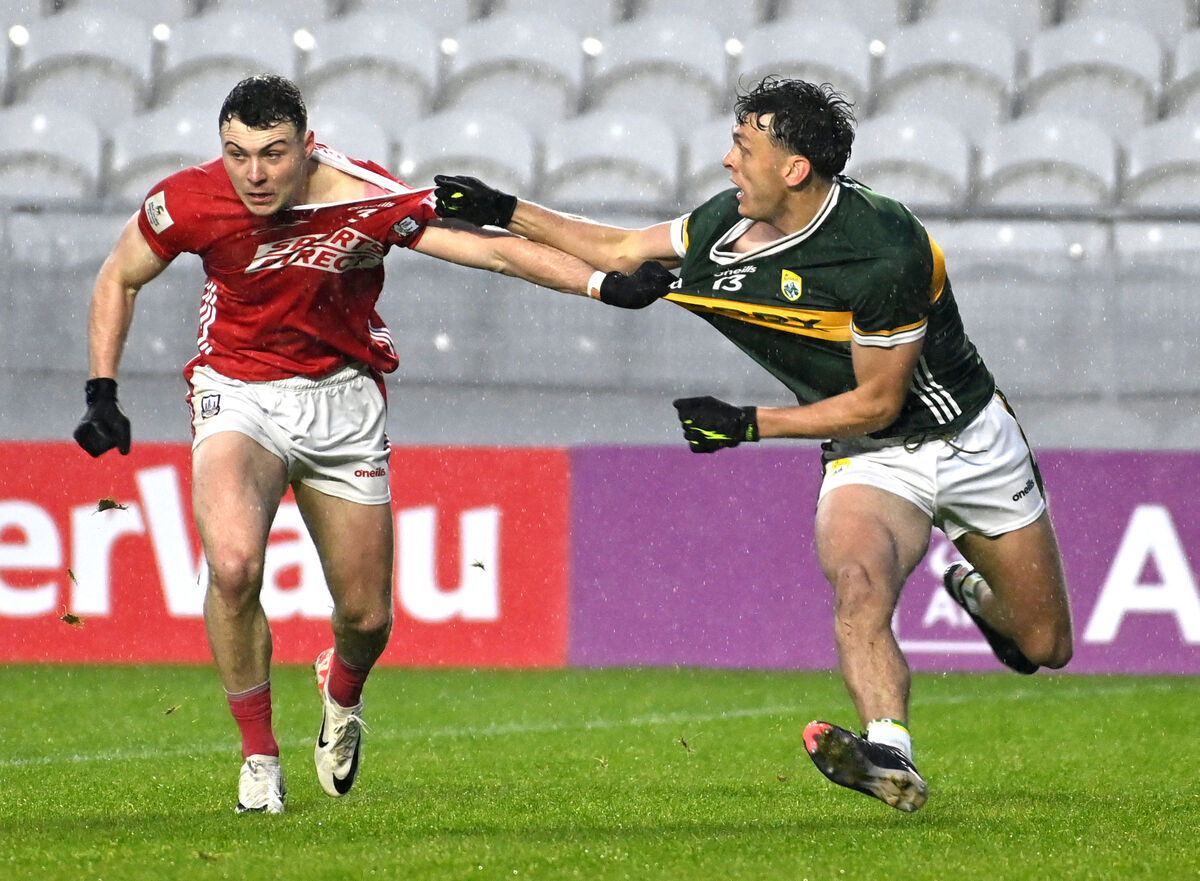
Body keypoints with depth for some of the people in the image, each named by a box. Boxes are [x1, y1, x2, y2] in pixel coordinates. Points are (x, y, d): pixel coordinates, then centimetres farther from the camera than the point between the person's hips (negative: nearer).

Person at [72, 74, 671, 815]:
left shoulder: (365, 199, -21)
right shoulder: (190, 202, -16)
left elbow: (493, 249, -21)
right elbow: (119, 280, 3)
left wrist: (605, 284, -31)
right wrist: (102, 392, -4)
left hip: (343, 401, 1)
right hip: (238, 393, -1)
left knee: (367, 616, 5)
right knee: (233, 564, -28)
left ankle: (342, 692, 45)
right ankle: (259, 756, -7)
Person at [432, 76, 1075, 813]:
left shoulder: (885, 248, -28)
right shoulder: (724, 226, -8)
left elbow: (877, 400, -19)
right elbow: (619, 251, 10)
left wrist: (749, 425, -19)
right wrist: (502, 211, 6)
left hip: (969, 439, -3)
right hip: (869, 458, 3)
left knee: (1045, 645, 5)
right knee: (859, 588, -32)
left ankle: (974, 593, 38)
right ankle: (890, 759, -45)